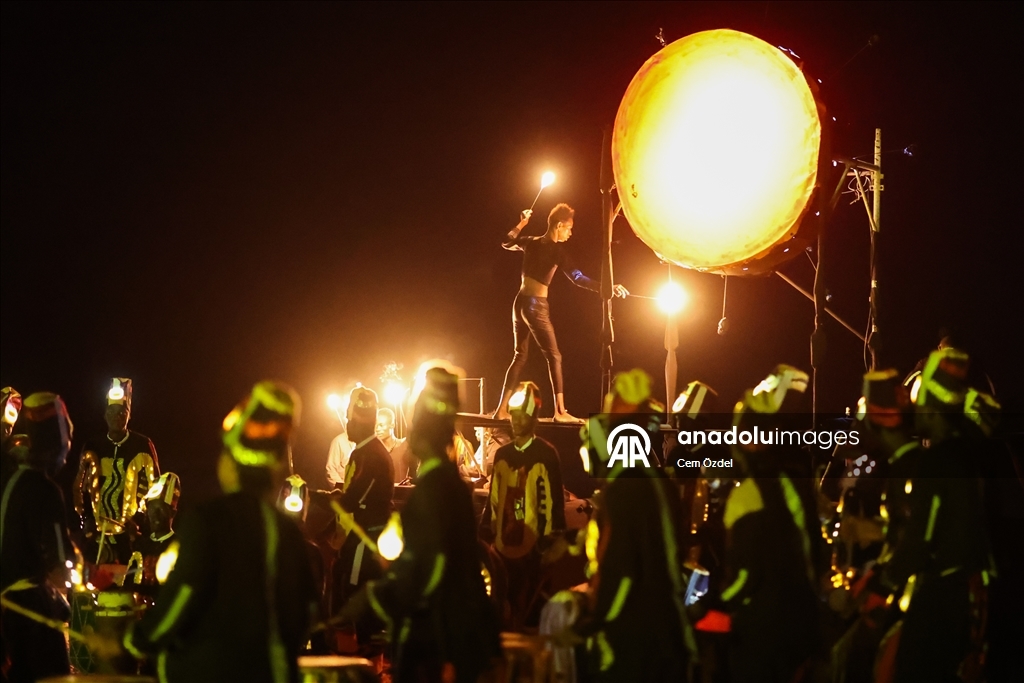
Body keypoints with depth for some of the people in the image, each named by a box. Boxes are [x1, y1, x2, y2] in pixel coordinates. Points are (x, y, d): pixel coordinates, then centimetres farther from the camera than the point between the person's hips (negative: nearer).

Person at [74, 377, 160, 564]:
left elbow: (154, 487, 5)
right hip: (98, 531, 2)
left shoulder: (142, 446, 2)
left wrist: (142, 519, -5)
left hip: (130, 531, -2)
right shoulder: (93, 448, 8)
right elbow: (80, 486, 12)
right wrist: (85, 518, 2)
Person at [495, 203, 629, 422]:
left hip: (520, 302, 7)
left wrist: (522, 223, 34)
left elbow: (507, 243, 27)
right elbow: (577, 278, -22)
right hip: (536, 306, -7)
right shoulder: (557, 250, -12)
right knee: (553, 356, -3)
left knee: (520, 357, 14)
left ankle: (502, 409, 12)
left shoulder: (531, 242, 7)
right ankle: (560, 411, -9)